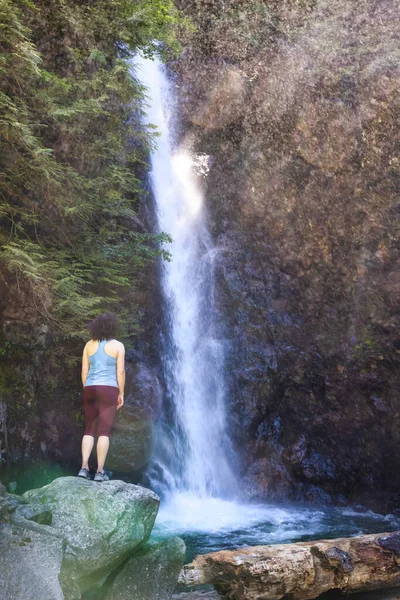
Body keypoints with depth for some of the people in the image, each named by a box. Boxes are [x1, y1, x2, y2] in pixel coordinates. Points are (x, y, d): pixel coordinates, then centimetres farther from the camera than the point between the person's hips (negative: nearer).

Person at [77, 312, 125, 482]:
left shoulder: (89, 345, 9)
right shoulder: (118, 345, -2)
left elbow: (84, 370, 8)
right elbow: (120, 372, -5)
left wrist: (86, 390, 15)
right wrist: (121, 393, 2)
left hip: (90, 390, 4)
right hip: (108, 390, -4)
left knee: (89, 429, 12)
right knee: (104, 431, -1)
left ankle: (84, 467, 4)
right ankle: (99, 471, -1)